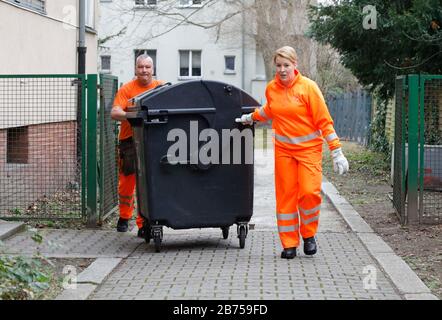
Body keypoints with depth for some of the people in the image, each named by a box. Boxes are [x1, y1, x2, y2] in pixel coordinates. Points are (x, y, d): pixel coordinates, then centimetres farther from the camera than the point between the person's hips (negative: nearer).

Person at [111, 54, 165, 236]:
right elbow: (114, 113, -13)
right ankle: (124, 218, 29)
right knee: (127, 182, 7)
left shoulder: (161, 87, 7)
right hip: (129, 140, -1)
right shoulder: (127, 89, -2)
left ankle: (143, 224, 3)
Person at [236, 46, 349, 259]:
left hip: (309, 148, -4)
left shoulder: (308, 87, -11)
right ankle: (289, 244, 9)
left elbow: (324, 120, -10)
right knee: (286, 195, 2)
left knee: (310, 192, -15)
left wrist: (336, 152, -12)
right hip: (283, 149, 4)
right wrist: (251, 118, 29)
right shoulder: (271, 88, 2)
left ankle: (308, 235, 9)